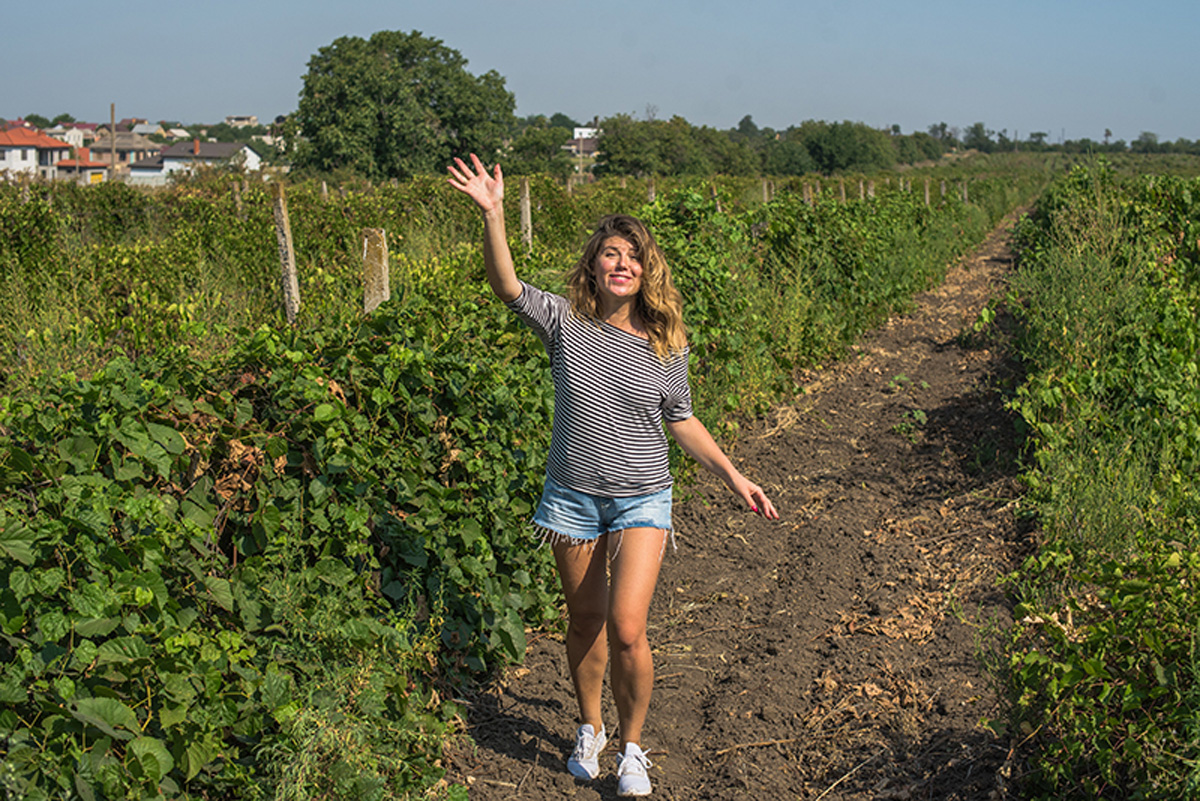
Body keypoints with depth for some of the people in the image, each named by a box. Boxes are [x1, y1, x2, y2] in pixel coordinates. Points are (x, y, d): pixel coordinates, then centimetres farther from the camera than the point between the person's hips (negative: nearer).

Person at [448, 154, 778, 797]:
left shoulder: (665, 344, -2)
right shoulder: (566, 322, -5)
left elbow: (680, 421, 9)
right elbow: (506, 287, -19)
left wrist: (733, 477, 7)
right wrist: (492, 214, -31)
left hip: (641, 500, -1)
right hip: (573, 496, 1)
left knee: (626, 630, -11)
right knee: (584, 622, 14)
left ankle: (632, 748, 12)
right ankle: (589, 731, 38)